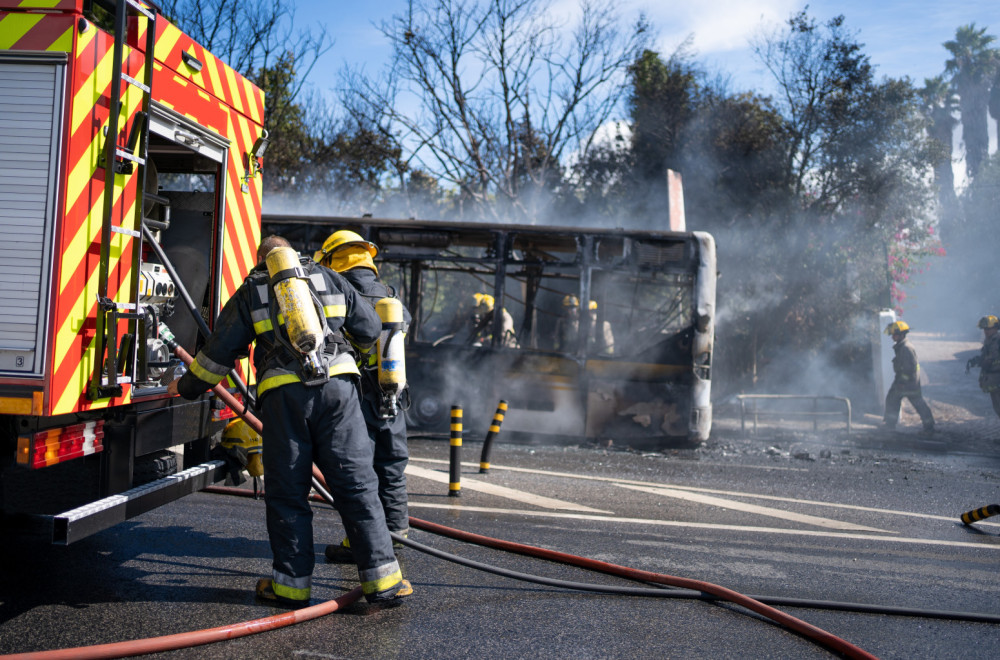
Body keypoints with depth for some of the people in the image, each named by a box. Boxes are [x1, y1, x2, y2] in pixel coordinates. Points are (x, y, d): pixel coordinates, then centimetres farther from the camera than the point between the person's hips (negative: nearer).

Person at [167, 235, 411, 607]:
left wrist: (187, 387, 32)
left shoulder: (249, 292, 18)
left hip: (283, 393, -1)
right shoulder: (328, 278, 20)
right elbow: (370, 329, 20)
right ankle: (381, 579, 3)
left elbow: (220, 350, 17)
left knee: (287, 492, 9)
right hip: (337, 385, 1)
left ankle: (292, 583, 14)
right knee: (356, 483, 2)